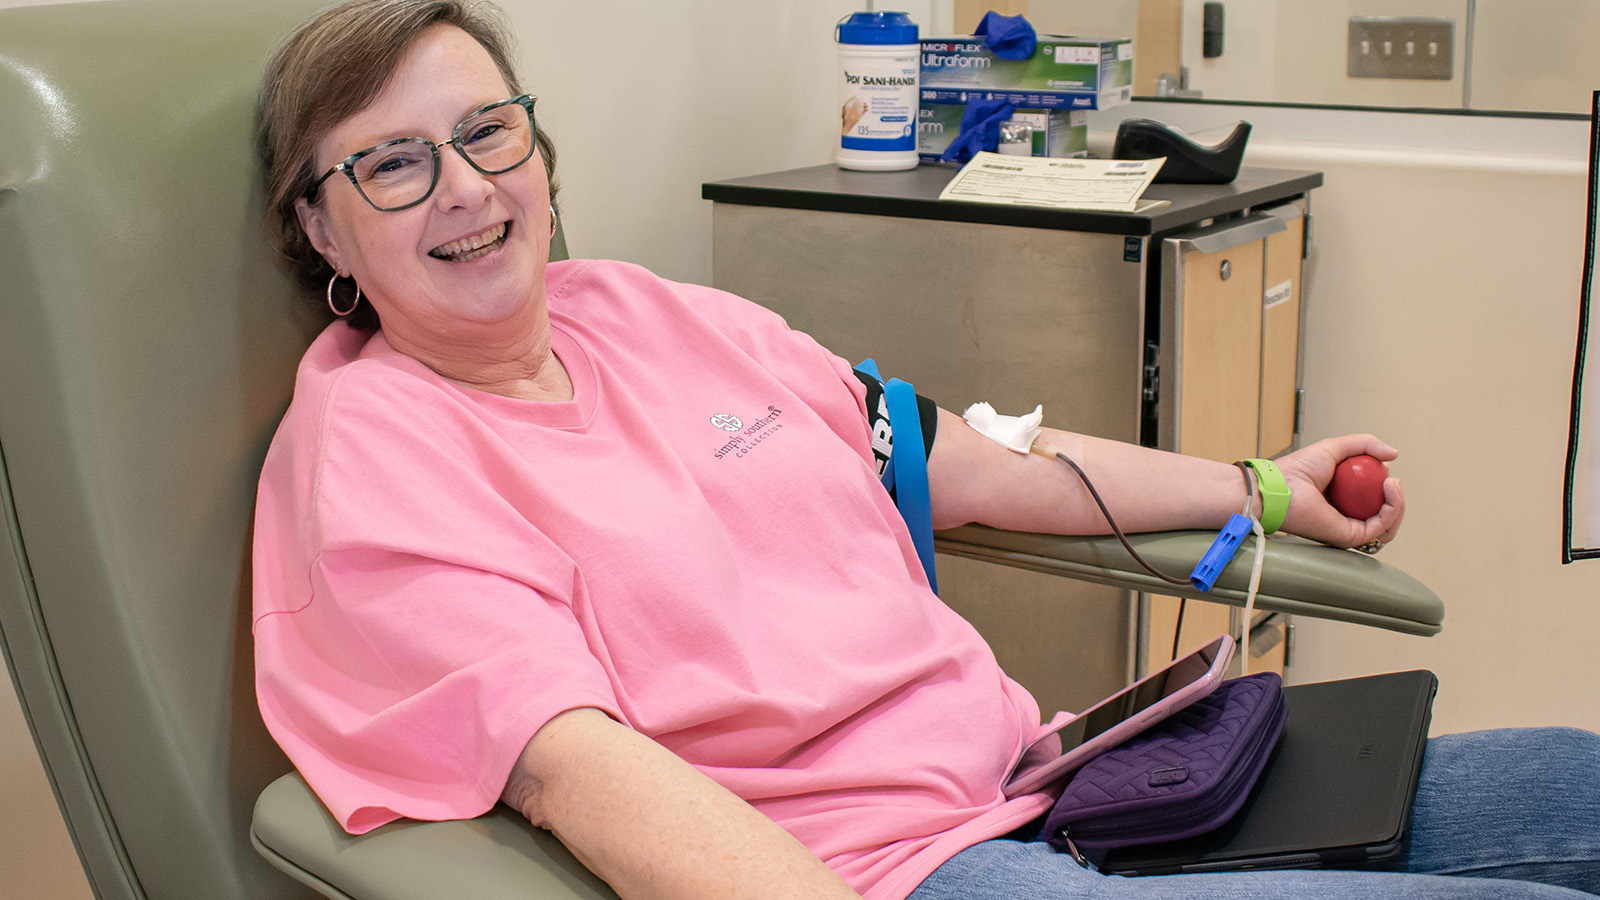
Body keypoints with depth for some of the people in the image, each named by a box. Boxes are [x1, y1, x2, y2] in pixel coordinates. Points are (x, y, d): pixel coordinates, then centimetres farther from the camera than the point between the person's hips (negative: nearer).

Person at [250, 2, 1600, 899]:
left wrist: (1253, 489, 24)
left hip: (1034, 772, 8)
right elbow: (575, 764, -21)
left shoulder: (651, 315, 13)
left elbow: (960, 465, 20)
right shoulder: (367, 455, -7)